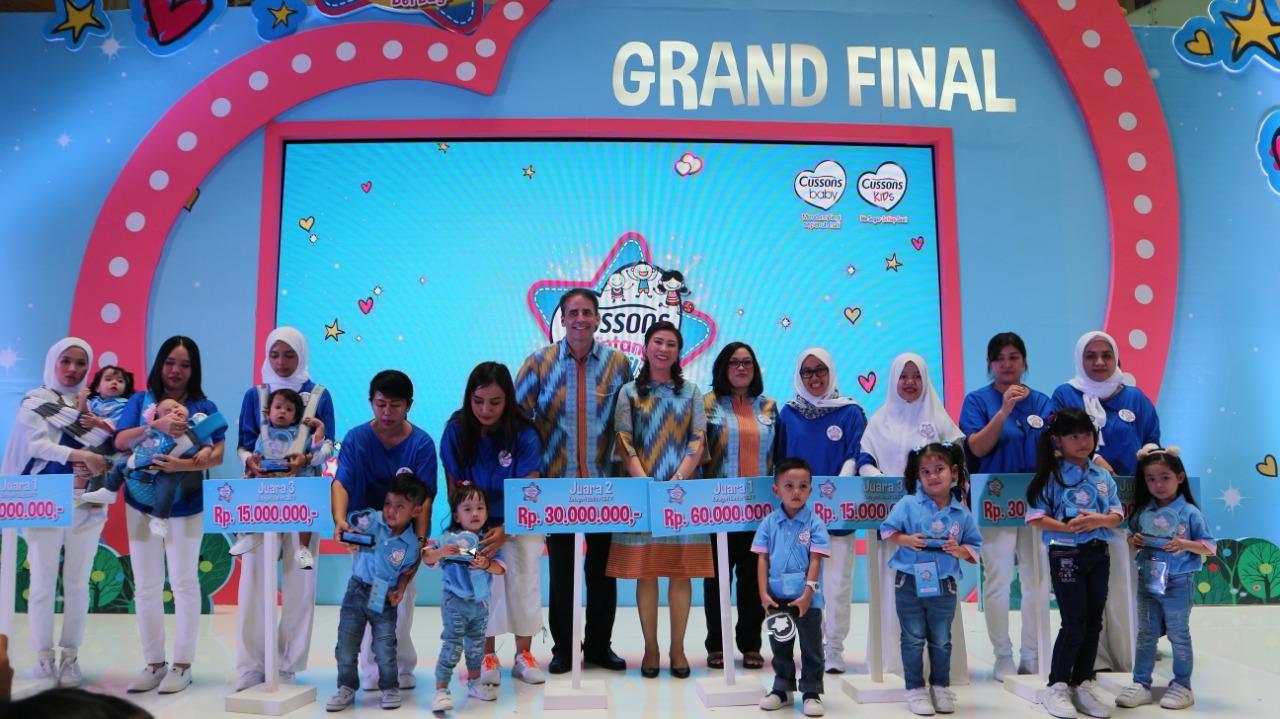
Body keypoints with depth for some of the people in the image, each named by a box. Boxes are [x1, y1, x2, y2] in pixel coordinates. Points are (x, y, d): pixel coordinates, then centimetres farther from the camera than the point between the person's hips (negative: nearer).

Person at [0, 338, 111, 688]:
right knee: (43, 583, 0)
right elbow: (37, 444, -13)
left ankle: (70, 657, 14)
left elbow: (102, 449, 5)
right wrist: (77, 455, -27)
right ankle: (44, 659, 10)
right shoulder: (35, 401, 2)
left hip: (85, 505, 3)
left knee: (78, 584, 5)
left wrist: (91, 469, -15)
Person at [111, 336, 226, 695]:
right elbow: (120, 441, -9)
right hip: (142, 504, 2)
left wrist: (184, 465, -24)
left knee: (184, 584, 3)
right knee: (146, 587, 9)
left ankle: (182, 664, 12)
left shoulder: (205, 407, 0)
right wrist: (156, 425, -24)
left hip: (186, 506, -2)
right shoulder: (140, 401, 5)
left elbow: (217, 455, -7)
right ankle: (153, 662, 20)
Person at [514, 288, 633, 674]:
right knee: (560, 569, 9)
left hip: (604, 483, 1)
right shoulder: (539, 362, -1)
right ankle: (562, 648, 23)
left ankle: (599, 646, 26)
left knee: (603, 568, 10)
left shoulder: (618, 363, 2)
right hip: (556, 483, -1)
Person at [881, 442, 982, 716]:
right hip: (909, 583, -2)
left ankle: (941, 687, 30)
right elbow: (888, 531, -1)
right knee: (913, 639, 8)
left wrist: (959, 550, -14)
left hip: (944, 586, 2)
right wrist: (906, 540, -18)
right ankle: (915, 689, 18)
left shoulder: (962, 513, -2)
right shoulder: (908, 504, -7)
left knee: (941, 640, 15)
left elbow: (974, 547, 5)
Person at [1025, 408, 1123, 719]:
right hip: (1066, 555, -6)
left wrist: (1099, 520, -16)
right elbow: (1036, 517, -10)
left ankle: (1083, 685, 23)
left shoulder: (1103, 475, 7)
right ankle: (1057, 688, 9)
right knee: (1074, 623, -4)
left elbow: (1117, 514, 6)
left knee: (1094, 622, 11)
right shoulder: (1052, 476, -8)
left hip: (1098, 553, 6)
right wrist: (1066, 527, -23)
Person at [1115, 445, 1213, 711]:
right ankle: (1141, 684, 18)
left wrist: (1185, 544, -25)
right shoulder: (1142, 512, 2)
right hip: (1147, 582, 4)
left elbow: (1210, 548, -8)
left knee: (1179, 636, 10)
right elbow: (1132, 537, 15)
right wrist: (1133, 541, -7)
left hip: (1177, 584, -4)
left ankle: (1182, 686, 23)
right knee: (1146, 635, 11)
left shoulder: (1190, 513, -10)